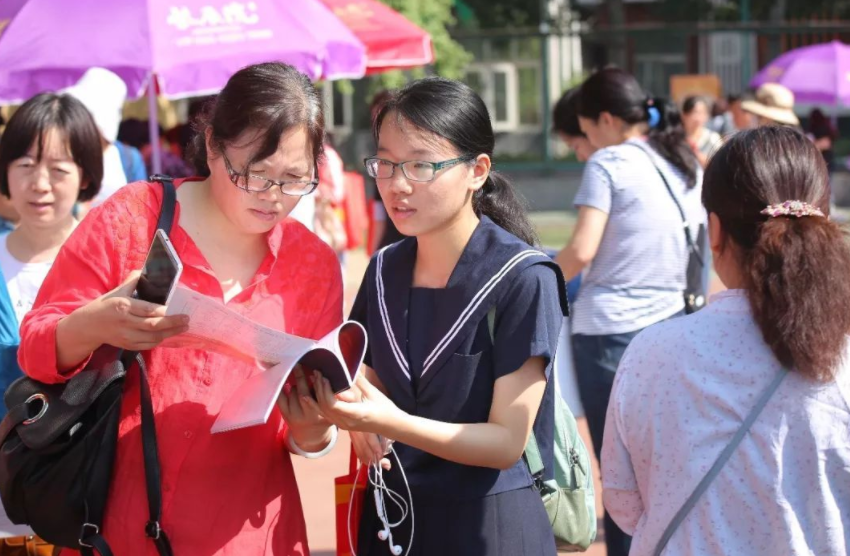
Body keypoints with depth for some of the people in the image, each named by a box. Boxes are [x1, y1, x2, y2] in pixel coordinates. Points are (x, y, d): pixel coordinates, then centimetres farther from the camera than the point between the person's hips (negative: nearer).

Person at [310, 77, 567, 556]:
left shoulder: (523, 279, -15)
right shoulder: (384, 270, 2)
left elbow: (507, 442, -17)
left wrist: (393, 423, -31)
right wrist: (360, 419, -11)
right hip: (391, 517, 5)